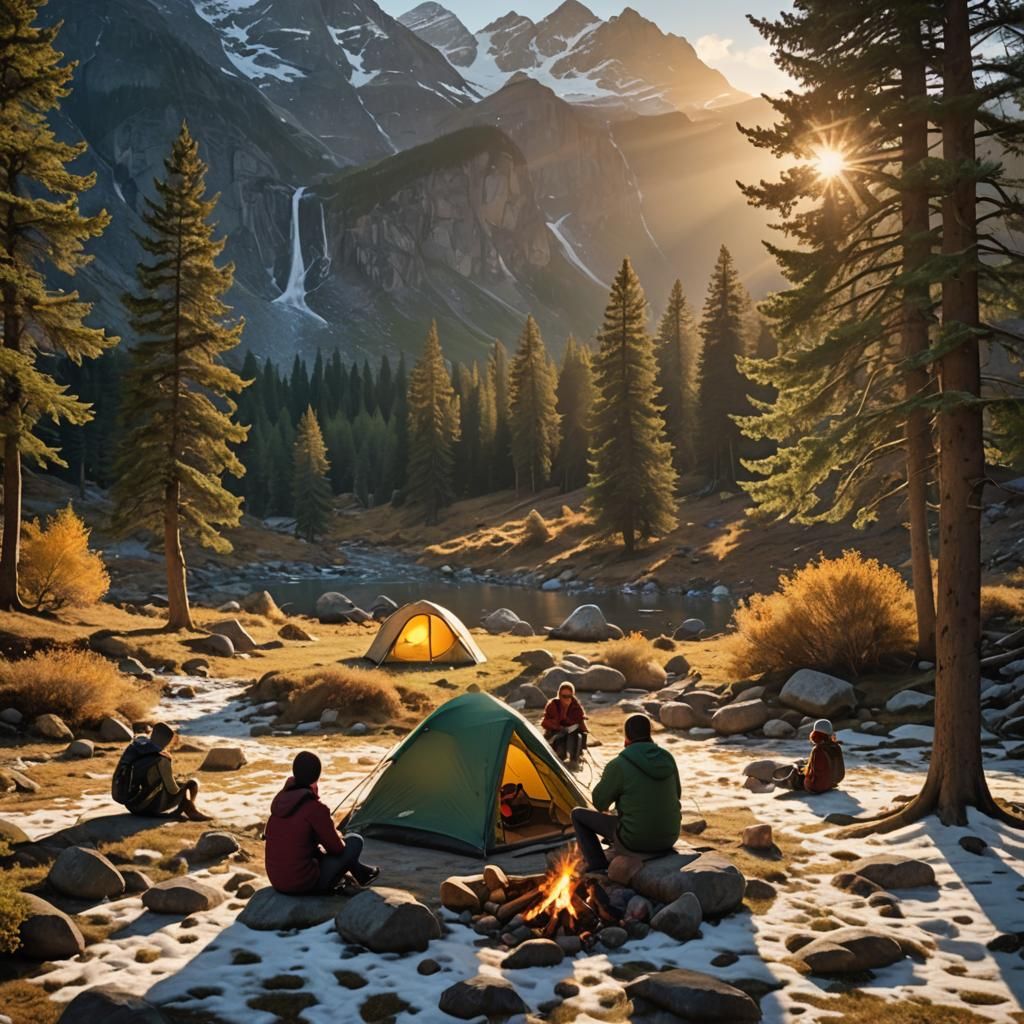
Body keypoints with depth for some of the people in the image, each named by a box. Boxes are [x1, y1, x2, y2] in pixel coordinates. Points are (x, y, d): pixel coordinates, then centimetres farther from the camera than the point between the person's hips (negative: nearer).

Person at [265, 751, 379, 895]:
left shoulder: (280, 799, 3)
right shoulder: (315, 808, -18)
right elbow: (336, 848, -6)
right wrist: (336, 837, 14)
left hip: (276, 881, 7)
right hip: (302, 882, -7)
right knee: (355, 841, 5)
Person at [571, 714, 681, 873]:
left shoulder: (618, 765, -17)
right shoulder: (667, 759, 0)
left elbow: (599, 802, -4)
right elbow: (676, 794, 16)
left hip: (635, 839, -5)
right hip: (668, 838, 5)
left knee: (578, 814, 15)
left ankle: (598, 867, 13)